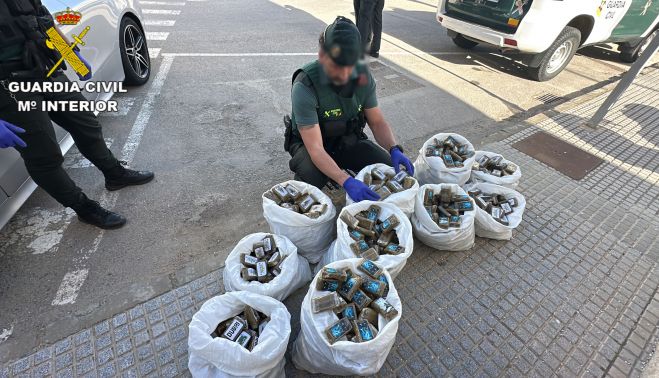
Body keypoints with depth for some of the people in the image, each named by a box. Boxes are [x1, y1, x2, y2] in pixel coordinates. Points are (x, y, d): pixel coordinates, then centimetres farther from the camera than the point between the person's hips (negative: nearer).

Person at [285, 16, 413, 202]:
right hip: (309, 143, -4)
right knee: (310, 179, -36)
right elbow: (315, 148, -34)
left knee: (389, 167, -14)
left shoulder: (363, 76, -14)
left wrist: (394, 149, -25)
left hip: (348, 139, 5)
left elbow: (377, 122, -5)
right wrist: (346, 181, -47)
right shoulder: (304, 87, -29)